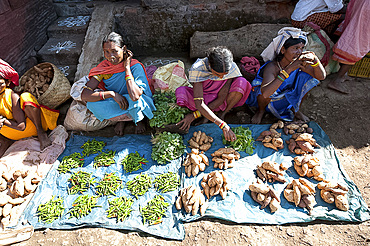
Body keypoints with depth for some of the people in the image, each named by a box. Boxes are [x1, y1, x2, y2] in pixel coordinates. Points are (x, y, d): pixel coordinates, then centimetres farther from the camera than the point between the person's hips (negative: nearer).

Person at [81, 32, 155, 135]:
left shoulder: (135, 66, -23)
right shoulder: (103, 67, -13)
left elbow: (134, 96, -40)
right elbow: (84, 95, -19)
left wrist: (127, 67, -30)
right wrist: (112, 94, -32)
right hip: (115, 103, 3)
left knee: (135, 101, -39)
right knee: (91, 104, -25)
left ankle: (139, 119, -2)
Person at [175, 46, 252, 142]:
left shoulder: (231, 68, -24)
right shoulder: (197, 69, -30)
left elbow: (221, 98, -23)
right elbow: (199, 104, -36)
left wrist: (194, 115, -29)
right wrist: (223, 125, -45)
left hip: (218, 101, 1)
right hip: (203, 98, -1)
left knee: (241, 83, -27)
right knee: (181, 92, -33)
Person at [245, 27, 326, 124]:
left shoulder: (299, 62, -20)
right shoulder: (272, 66, -37)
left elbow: (321, 77, -20)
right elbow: (265, 93, -53)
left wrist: (314, 59, -41)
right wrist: (289, 69, -53)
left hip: (288, 97, 5)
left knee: (309, 79, -13)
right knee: (263, 94, -39)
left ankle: (295, 109, 11)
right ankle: (261, 110, 0)